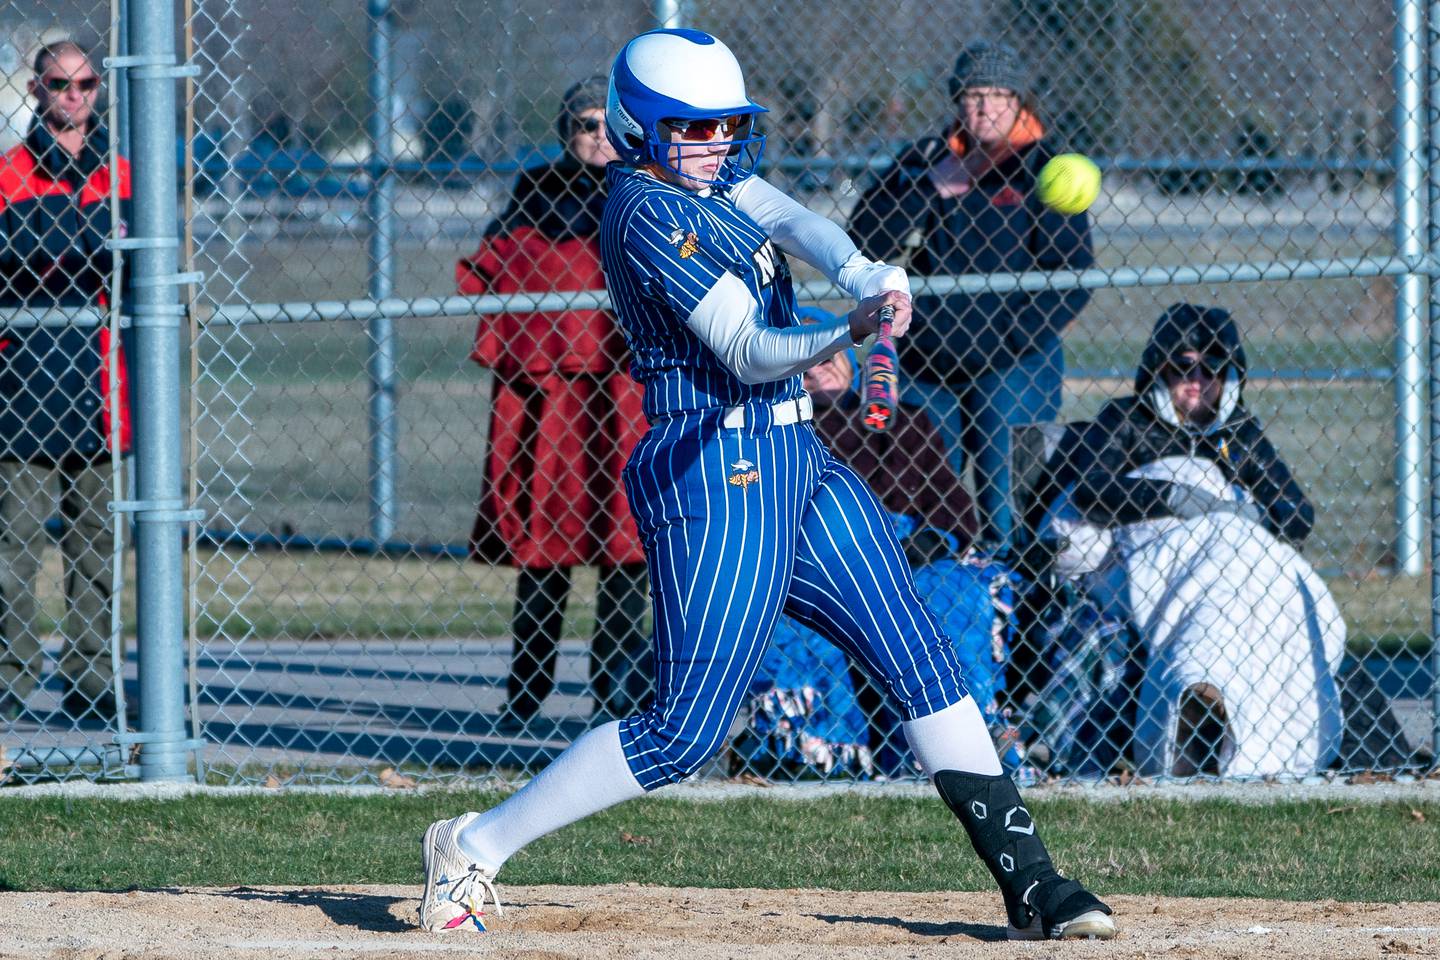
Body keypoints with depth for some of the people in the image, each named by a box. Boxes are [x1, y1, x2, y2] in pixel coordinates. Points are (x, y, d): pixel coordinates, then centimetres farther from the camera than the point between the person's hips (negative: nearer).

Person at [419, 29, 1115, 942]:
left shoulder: (709, 179, 13)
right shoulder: (646, 210, -15)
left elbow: (794, 221, -6)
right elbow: (749, 353, -23)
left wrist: (856, 271, -29)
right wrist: (847, 333, -43)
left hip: (794, 463, 10)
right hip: (718, 475, -10)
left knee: (922, 658, 6)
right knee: (686, 730, -11)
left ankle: (1030, 882, 8)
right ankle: (474, 849, 0)